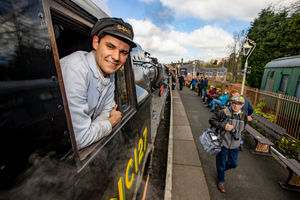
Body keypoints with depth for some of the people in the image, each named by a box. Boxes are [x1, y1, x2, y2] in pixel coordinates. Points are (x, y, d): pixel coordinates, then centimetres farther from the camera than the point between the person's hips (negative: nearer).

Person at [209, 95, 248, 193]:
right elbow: (211, 120, -14)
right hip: (222, 143, -5)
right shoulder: (224, 112, -18)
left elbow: (242, 128, 17)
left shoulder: (243, 116, 0)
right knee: (221, 163, 12)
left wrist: (238, 137, 15)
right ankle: (220, 181, 38)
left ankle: (221, 169, 50)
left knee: (233, 163, 19)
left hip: (235, 145, 5)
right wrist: (223, 126, -24)